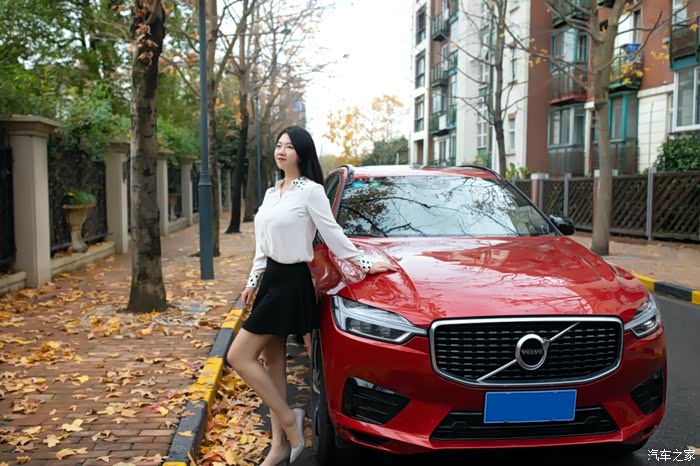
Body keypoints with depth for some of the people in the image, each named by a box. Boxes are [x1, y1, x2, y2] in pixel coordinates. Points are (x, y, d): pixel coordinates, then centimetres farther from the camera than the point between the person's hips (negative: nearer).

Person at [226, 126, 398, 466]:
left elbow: (333, 235, -8)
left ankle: (289, 419, 3)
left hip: (291, 282, -8)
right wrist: (253, 281, 18)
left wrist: (364, 264, -9)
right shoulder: (271, 193, 14)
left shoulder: (311, 191, -10)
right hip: (271, 279, 8)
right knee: (273, 363, 10)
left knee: (239, 357, -10)